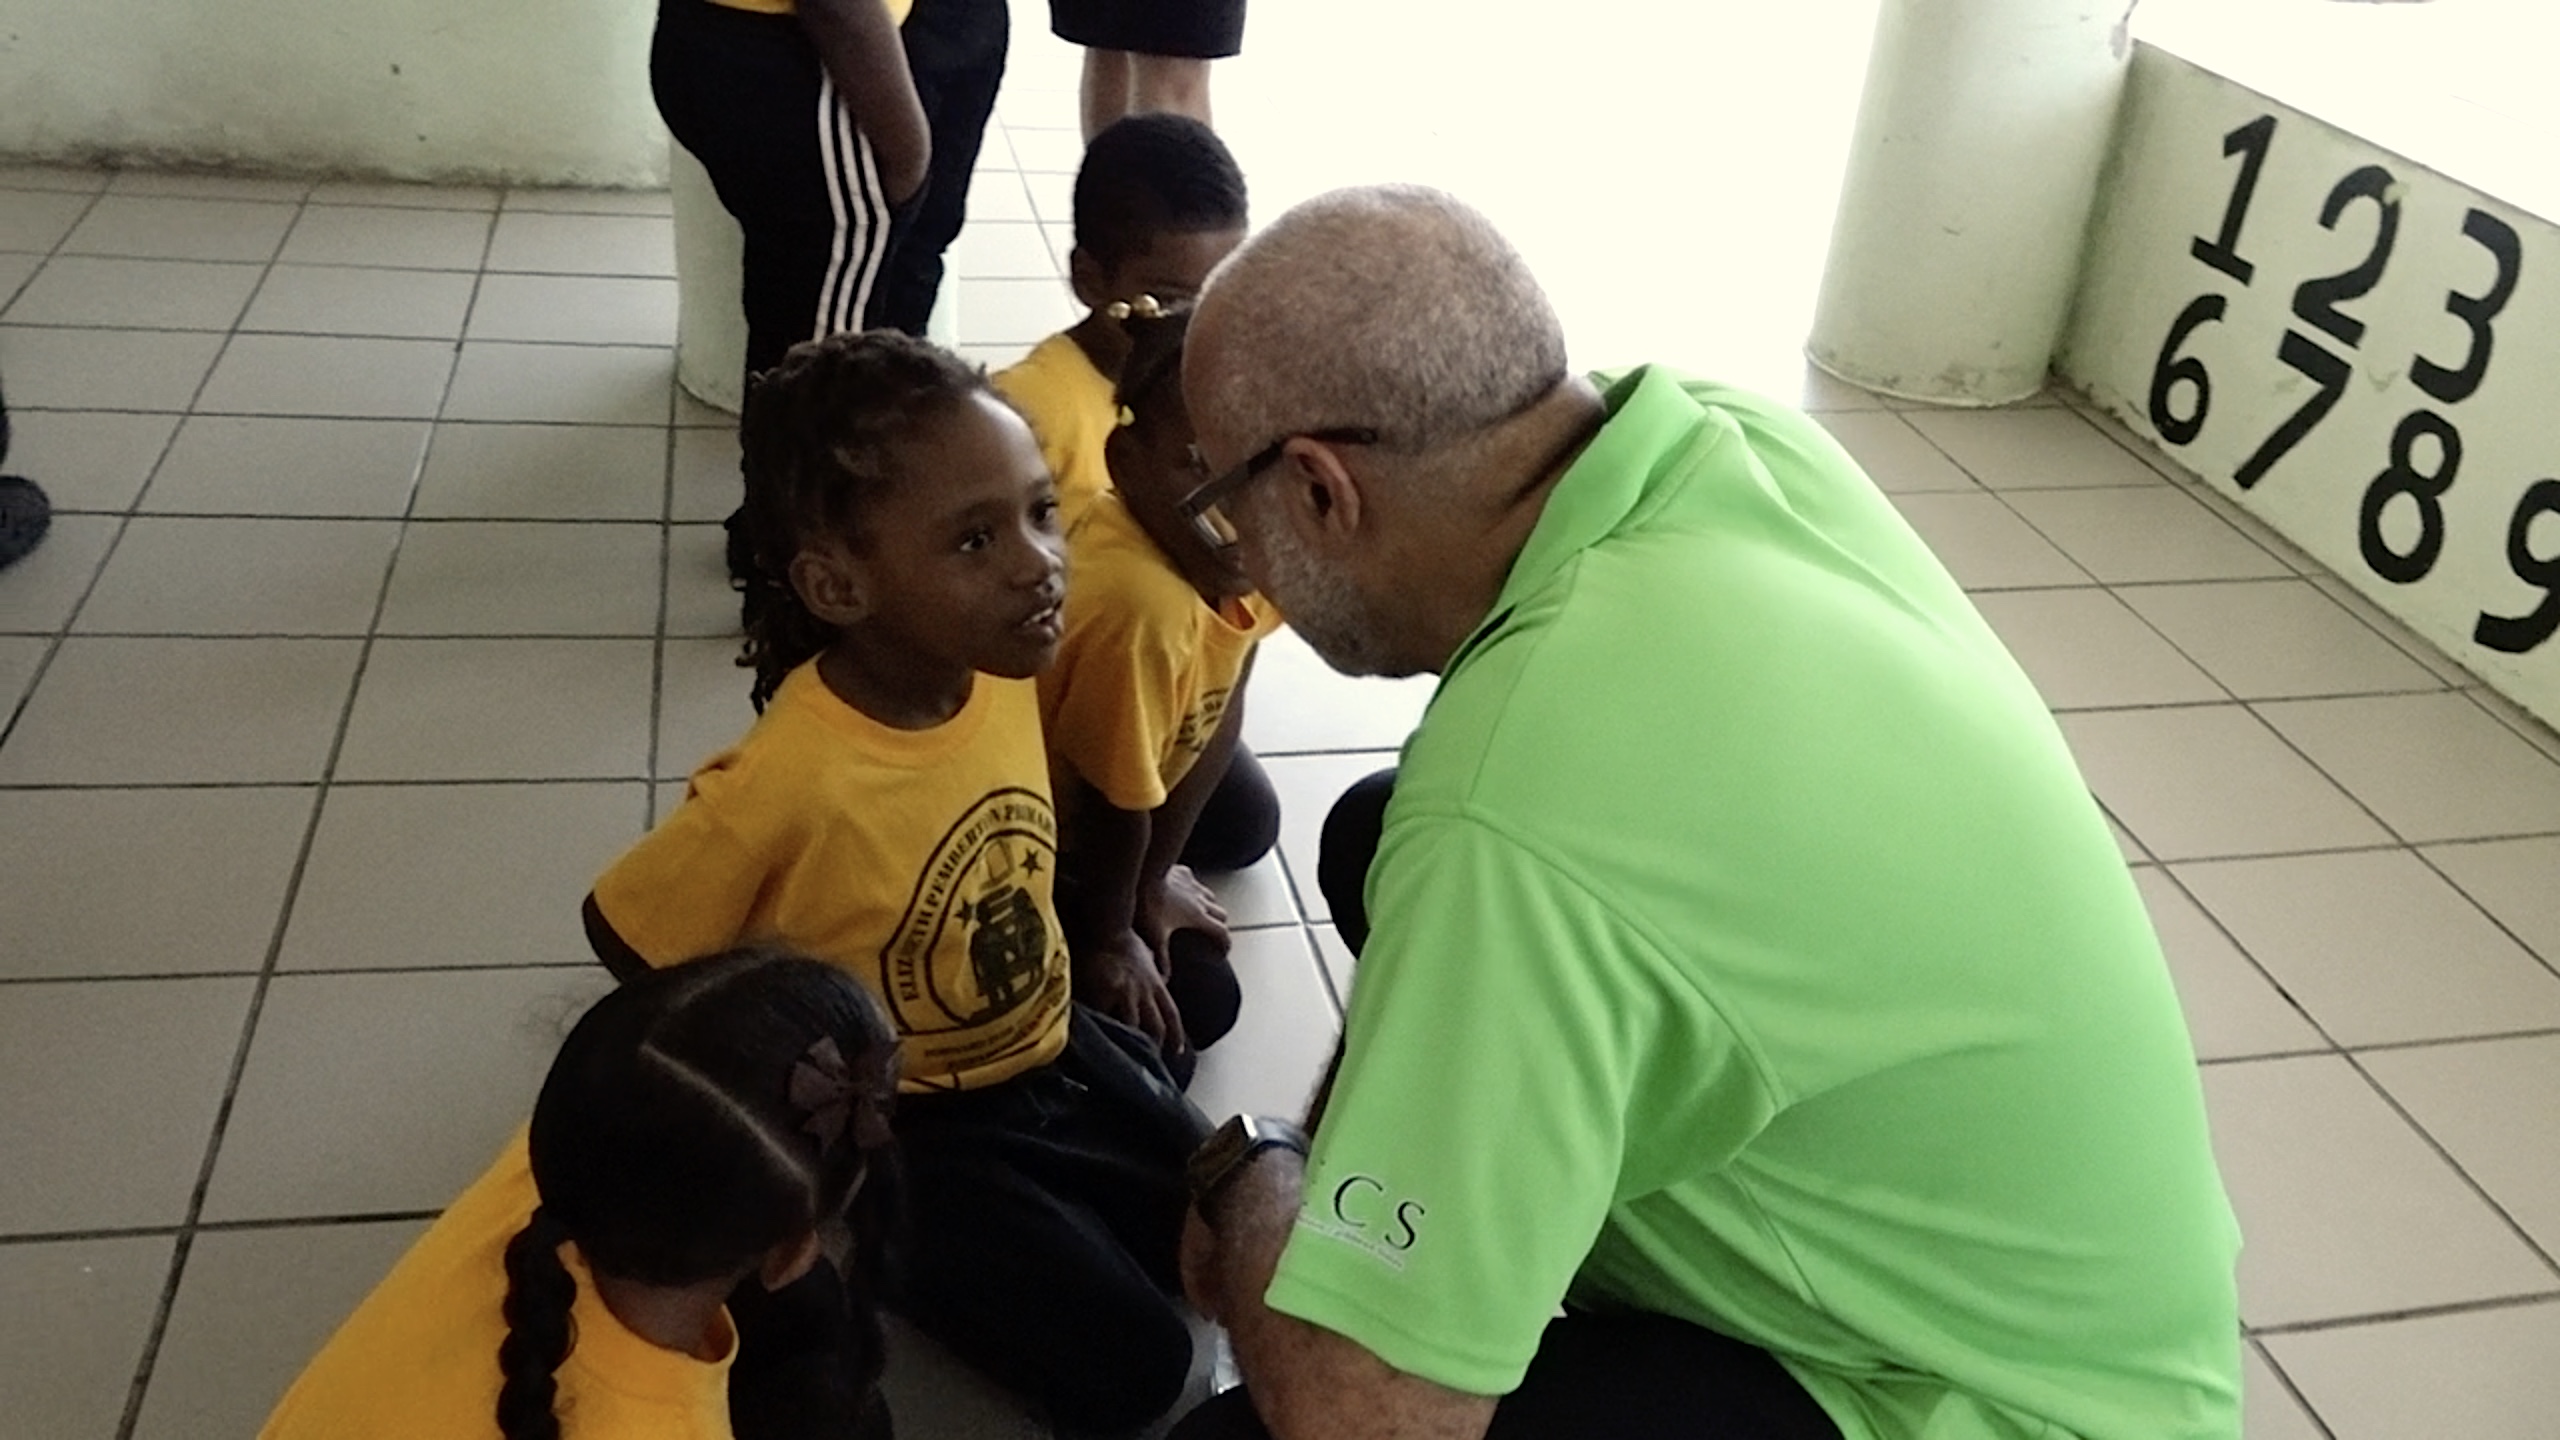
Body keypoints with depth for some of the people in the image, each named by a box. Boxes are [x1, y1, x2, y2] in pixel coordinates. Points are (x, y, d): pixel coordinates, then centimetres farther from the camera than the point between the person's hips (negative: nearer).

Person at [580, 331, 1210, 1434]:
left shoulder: (1006, 666, -15)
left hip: (1049, 1048, 6)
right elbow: (622, 931, -17)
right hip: (904, 1123, -6)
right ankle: (863, 1245, 12)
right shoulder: (787, 785, -34)